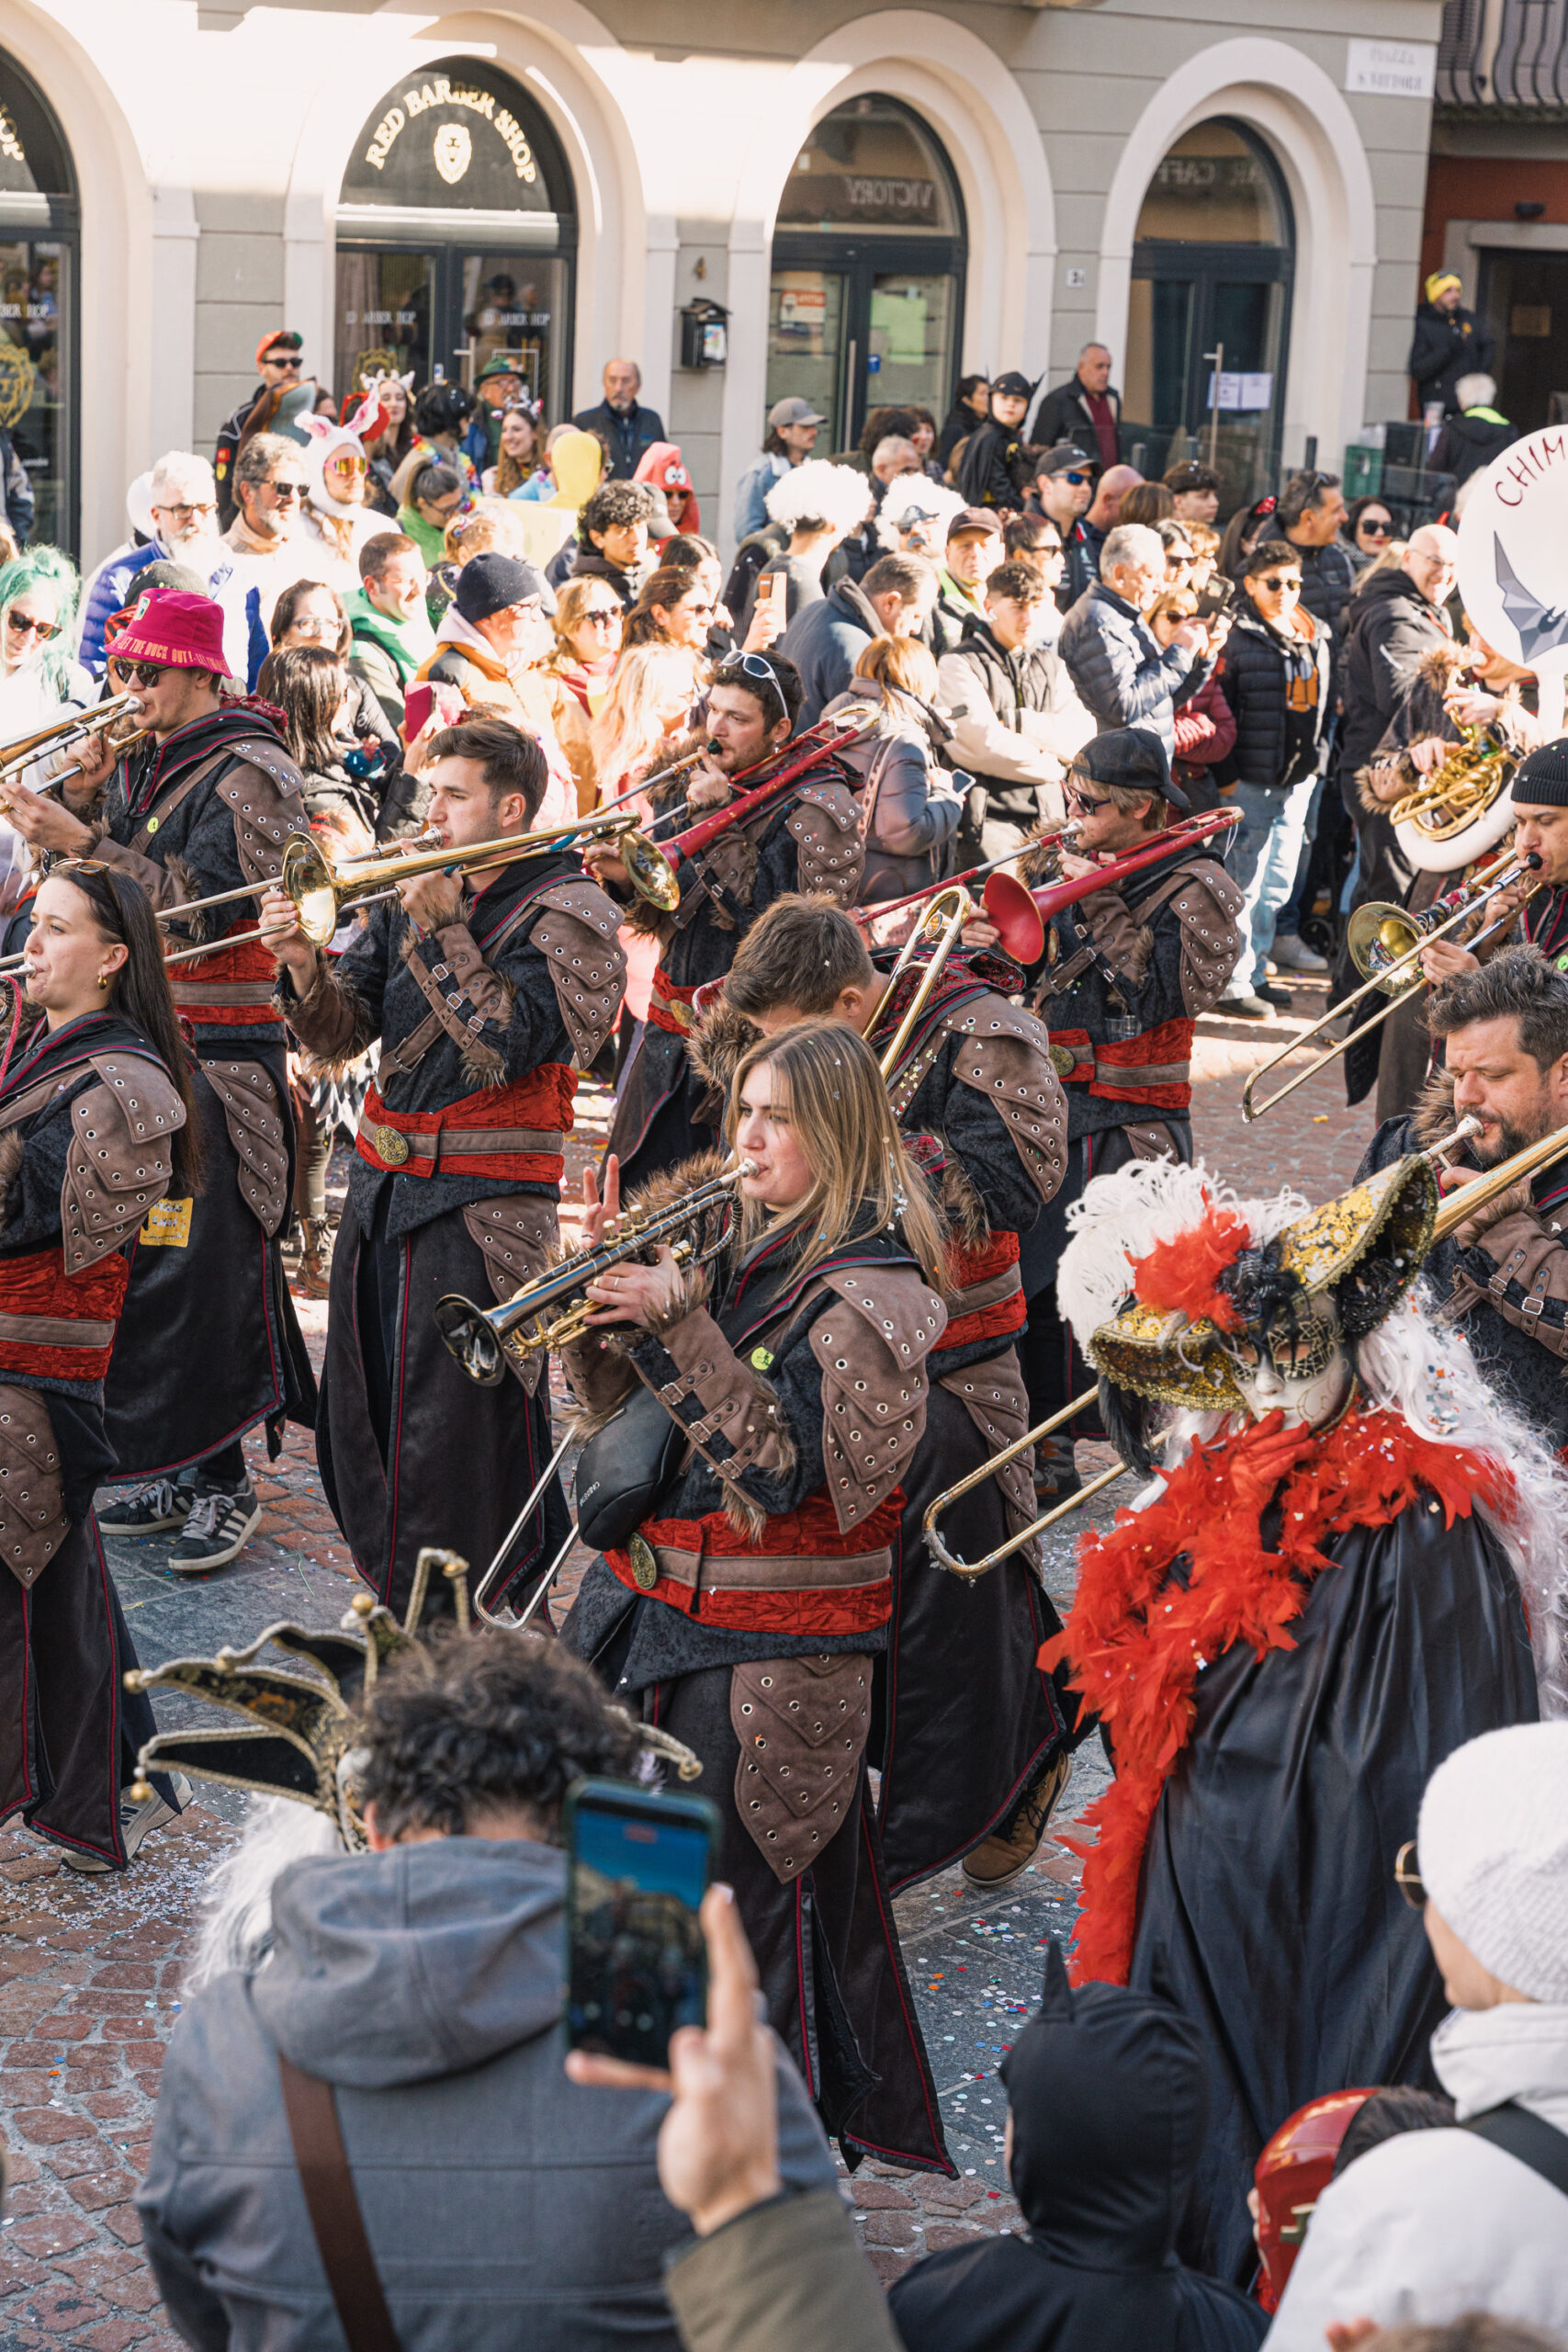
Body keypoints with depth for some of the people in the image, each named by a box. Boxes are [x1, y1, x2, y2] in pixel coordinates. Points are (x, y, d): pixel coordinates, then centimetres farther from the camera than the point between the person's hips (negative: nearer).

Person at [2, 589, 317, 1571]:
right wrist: (85, 793, 0)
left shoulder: (247, 775, -10)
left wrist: (85, 841, -21)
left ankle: (226, 1482, 0)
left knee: (209, 1268, -7)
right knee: (144, 1264, 10)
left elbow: (199, 909, -19)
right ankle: (169, 1466, 19)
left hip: (220, 1057, -8)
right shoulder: (140, 764, 15)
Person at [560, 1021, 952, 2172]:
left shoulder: (870, 1292, -14)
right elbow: (621, 1408, 11)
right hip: (646, 1605, 8)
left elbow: (780, 1466, -23)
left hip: (764, 1651, -8)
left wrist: (674, 1325, -26)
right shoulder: (730, 1249, 9)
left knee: (749, 1897, 0)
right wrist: (607, 1292, -6)